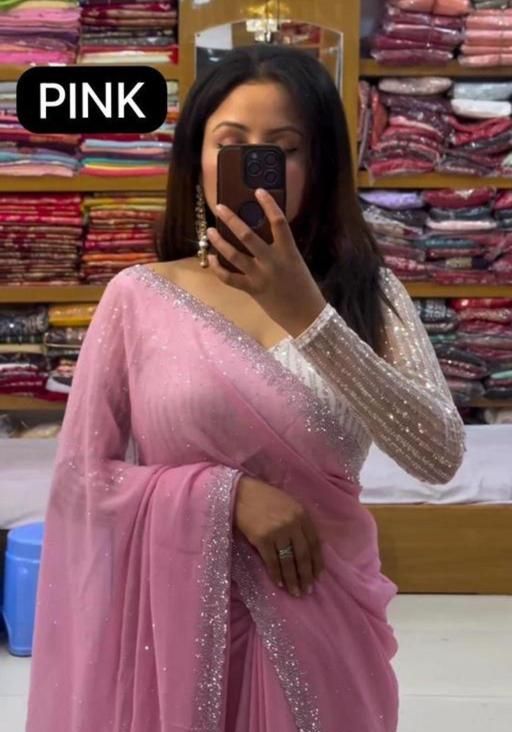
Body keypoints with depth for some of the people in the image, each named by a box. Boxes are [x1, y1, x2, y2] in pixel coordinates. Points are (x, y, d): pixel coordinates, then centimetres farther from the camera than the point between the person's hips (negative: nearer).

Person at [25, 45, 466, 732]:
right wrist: (228, 492, -17)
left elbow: (439, 457, -17)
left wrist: (306, 315, -25)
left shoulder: (366, 293, -3)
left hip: (323, 620, 1)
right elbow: (78, 480, -4)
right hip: (181, 619, -1)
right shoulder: (139, 295, -6)